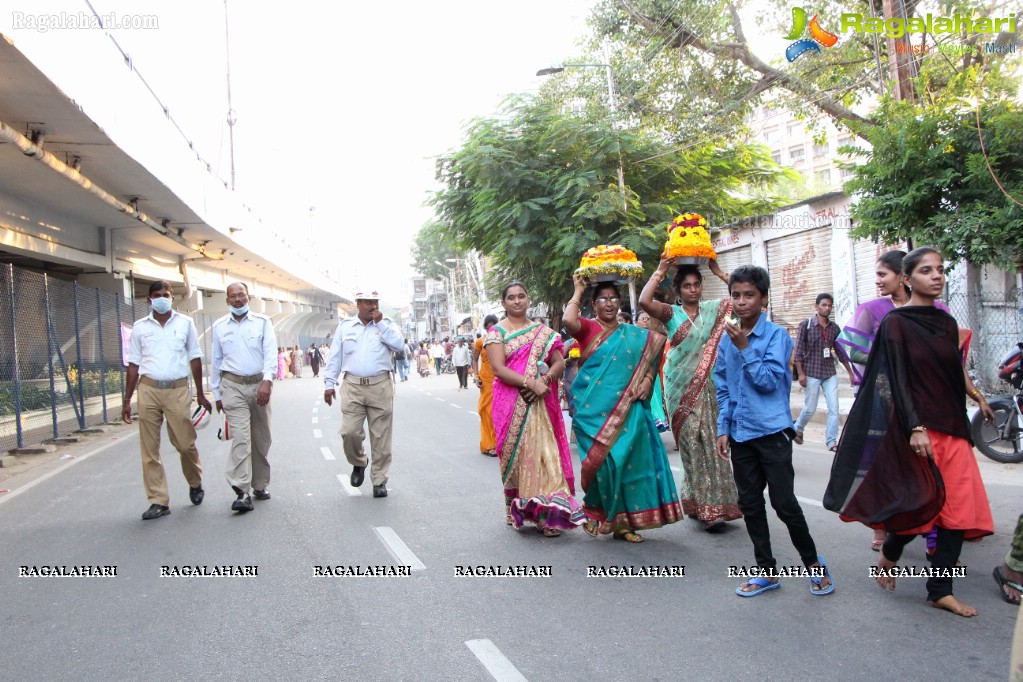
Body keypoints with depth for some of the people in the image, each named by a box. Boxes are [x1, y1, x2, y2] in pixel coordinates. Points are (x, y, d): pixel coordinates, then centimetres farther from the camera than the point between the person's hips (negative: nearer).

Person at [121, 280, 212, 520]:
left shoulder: (185, 323, 7)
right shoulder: (140, 327, 9)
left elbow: (195, 359, 10)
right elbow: (134, 364, 10)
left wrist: (200, 395, 8)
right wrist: (127, 400, 7)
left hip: (178, 390, -1)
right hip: (149, 390, 1)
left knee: (186, 444, 0)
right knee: (149, 449, 2)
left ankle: (195, 484, 27)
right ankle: (159, 501, 10)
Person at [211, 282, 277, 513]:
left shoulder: (262, 322, 4)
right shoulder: (219, 326, 10)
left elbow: (270, 353, -6)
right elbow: (216, 361, 15)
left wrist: (267, 381, -20)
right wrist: (217, 393, 15)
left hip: (259, 384, 1)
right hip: (233, 386, 0)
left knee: (261, 439, 8)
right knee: (240, 438, -12)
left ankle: (260, 485, 22)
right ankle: (242, 493, -15)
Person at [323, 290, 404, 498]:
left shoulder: (387, 324, 9)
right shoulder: (345, 325, 11)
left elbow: (398, 344, -9)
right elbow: (335, 356, 10)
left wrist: (380, 323, -8)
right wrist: (329, 384, 5)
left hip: (380, 387, 0)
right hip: (352, 387, 1)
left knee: (380, 436, 1)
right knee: (349, 432, -7)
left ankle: (380, 480, 11)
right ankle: (358, 463, 23)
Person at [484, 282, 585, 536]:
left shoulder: (543, 332, 12)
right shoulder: (497, 332, 2)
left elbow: (559, 362, 6)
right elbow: (498, 369, -9)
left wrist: (545, 380, -15)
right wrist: (530, 383, -19)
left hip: (541, 403, 2)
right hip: (511, 404, -2)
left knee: (544, 452, -4)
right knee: (515, 453, 4)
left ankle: (547, 514, -2)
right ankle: (517, 510, 18)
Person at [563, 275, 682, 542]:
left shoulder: (633, 334, 14)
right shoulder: (588, 328, 2)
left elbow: (649, 358, 19)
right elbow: (568, 321, -18)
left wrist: (647, 380, 0)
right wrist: (578, 291, -5)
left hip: (627, 409, 4)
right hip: (596, 408, -4)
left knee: (629, 458, 1)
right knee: (603, 460, -7)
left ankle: (623, 520, 12)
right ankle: (597, 513, 14)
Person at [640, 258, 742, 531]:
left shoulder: (713, 309, 9)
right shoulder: (672, 313, 1)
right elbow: (644, 301, -16)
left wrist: (720, 273, 0)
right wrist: (659, 272, -9)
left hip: (707, 385, 2)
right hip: (681, 386, -2)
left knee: (711, 442, 1)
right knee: (692, 443, -3)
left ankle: (715, 503, 8)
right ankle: (704, 506, 2)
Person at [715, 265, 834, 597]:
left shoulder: (777, 335, -7)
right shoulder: (726, 340, 7)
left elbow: (770, 381, -15)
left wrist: (744, 349, -18)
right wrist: (724, 428, 6)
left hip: (772, 432, -5)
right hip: (740, 434, 5)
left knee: (784, 503, -2)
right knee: (750, 504, 10)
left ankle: (814, 564, 22)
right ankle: (767, 571, 24)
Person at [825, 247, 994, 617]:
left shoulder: (947, 323, 12)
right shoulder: (895, 322, -6)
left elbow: (955, 378, 15)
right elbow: (897, 379, -12)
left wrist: (962, 427, 14)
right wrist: (915, 427, -20)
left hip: (951, 426, 6)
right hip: (915, 425, -6)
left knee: (960, 508, 2)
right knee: (925, 501, -3)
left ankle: (940, 590, 13)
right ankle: (888, 556, 26)